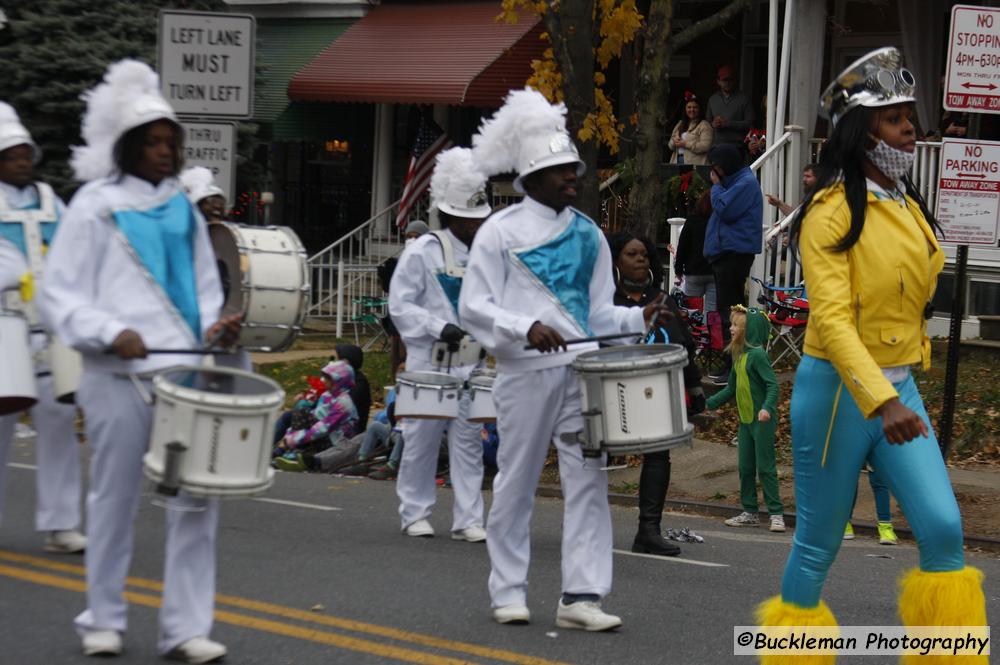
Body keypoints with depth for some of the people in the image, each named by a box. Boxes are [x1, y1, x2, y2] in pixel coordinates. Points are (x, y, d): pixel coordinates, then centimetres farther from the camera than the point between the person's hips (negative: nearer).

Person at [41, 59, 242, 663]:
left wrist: (214, 326, 2)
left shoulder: (183, 208, 16)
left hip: (185, 370, 4)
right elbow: (61, 296, -2)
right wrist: (112, 332, -18)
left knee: (197, 495, -3)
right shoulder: (95, 205, 2)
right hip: (120, 375, -4)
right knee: (115, 497, 5)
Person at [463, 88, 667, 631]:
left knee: (588, 478, -4)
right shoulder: (501, 231, 0)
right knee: (516, 482, 4)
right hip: (526, 372, -4)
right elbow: (473, 307, -4)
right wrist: (526, 328, -20)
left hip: (582, 369, 4)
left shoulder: (588, 235, 14)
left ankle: (581, 595, -3)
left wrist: (638, 317, -3)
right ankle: (508, 592, 16)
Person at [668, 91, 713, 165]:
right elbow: (670, 145, 21)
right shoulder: (680, 124, 22)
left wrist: (686, 144, -13)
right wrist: (674, 142, -3)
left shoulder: (704, 125, -1)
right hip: (677, 163, 6)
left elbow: (705, 147, -14)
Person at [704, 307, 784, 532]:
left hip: (762, 420, -9)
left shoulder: (757, 355, -15)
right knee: (745, 467, 11)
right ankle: (750, 513, 19)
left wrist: (767, 407, -35)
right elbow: (732, 388, 20)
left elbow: (772, 384, -21)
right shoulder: (738, 355, 11)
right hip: (745, 419, 9)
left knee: (765, 466, -6)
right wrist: (708, 403, 20)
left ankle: (776, 513, -1)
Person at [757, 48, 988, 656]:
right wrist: (880, 401, -34)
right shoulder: (832, 212, -14)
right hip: (838, 388, -6)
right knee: (819, 543, 4)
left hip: (899, 388, 6)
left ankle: (947, 654, 0)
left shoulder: (911, 208, 10)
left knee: (943, 529, -7)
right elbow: (831, 317, -23)